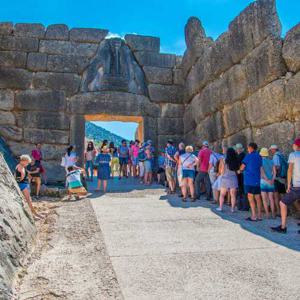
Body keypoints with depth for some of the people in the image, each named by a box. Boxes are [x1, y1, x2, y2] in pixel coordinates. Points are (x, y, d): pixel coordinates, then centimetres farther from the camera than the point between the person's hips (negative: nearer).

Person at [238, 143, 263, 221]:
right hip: (257, 180, 6)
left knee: (250, 197, -2)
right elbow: (260, 167, 17)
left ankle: (254, 216, -4)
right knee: (258, 198, 9)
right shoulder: (259, 157, 10)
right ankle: (259, 215, 11)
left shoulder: (248, 156, -7)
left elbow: (242, 167, -5)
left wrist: (240, 170, 17)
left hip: (249, 180, -6)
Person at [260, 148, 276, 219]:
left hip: (263, 181, -3)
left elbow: (262, 172, -15)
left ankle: (267, 214, 2)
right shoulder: (271, 161, 8)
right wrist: (272, 180, -7)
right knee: (271, 199, 9)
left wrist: (267, 180, -13)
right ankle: (273, 214, 9)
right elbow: (274, 172, 0)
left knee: (264, 199, 2)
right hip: (271, 183, 4)